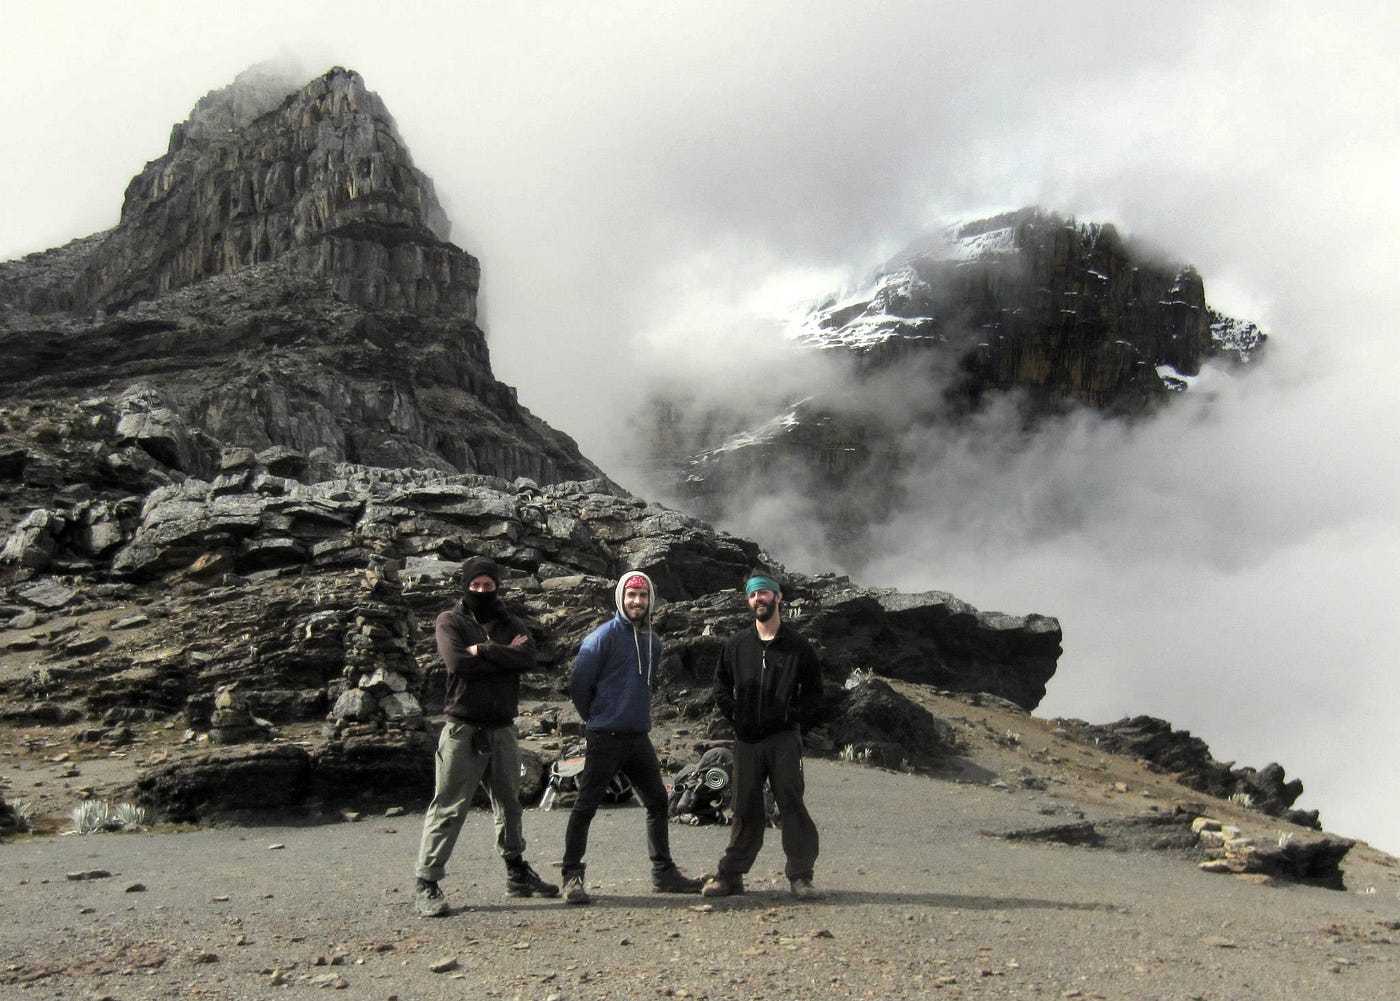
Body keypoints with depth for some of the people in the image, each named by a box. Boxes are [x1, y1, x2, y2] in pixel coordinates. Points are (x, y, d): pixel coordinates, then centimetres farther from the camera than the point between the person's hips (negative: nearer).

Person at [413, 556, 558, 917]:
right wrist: (505, 655, -10)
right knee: (448, 807, -6)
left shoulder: (509, 623, 12)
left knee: (509, 802, 16)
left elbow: (528, 658, -6)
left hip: (502, 728, 5)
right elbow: (458, 663, -18)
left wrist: (483, 650, -14)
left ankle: (517, 872, 28)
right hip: (463, 728, -5)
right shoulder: (451, 621, -1)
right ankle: (426, 882, -3)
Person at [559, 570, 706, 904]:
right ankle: (572, 876, 3)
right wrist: (594, 718, 2)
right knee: (586, 807, -2)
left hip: (639, 736, 7)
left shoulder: (653, 640, 11)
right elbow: (578, 683, -8)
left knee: (657, 803, 12)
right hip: (605, 737, -7)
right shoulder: (603, 636, -9)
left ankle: (663, 873, 22)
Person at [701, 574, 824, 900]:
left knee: (792, 804, -5)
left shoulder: (797, 646, 3)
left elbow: (813, 690, 10)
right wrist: (733, 713, 5)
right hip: (746, 739, 2)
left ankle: (800, 876, 0)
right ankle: (730, 875, 14)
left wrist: (798, 718, -1)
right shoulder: (736, 644, 8)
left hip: (784, 738, -2)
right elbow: (721, 683, 18)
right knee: (746, 809, 7)